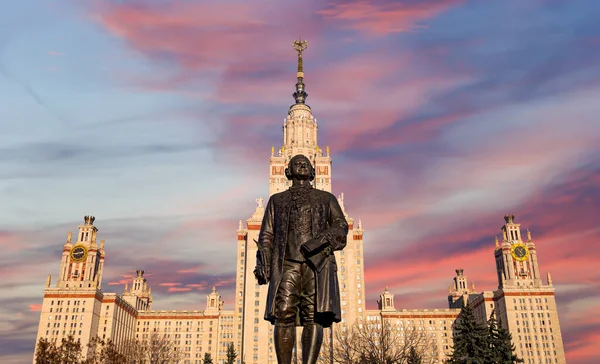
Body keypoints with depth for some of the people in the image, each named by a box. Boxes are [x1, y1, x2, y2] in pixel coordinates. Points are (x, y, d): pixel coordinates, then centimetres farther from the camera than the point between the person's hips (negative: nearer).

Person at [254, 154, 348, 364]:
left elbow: (341, 227, 4)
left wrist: (320, 240, -16)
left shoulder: (326, 199, 19)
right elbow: (267, 236, 14)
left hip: (317, 263, 0)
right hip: (287, 264, 1)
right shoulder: (277, 200, 22)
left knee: (314, 316, -11)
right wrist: (262, 265, -1)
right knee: (283, 315, -13)